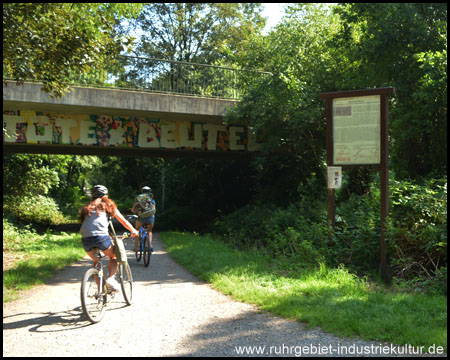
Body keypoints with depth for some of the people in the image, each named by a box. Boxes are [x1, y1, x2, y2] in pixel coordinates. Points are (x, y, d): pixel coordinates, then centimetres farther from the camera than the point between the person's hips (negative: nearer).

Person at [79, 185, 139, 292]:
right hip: (100, 237, -4)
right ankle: (110, 278, 0)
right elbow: (123, 221, 23)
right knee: (113, 256, 22)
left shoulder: (87, 208, 29)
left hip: (85, 239, 4)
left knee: (96, 261, 27)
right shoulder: (108, 205, 19)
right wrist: (133, 231, 40)